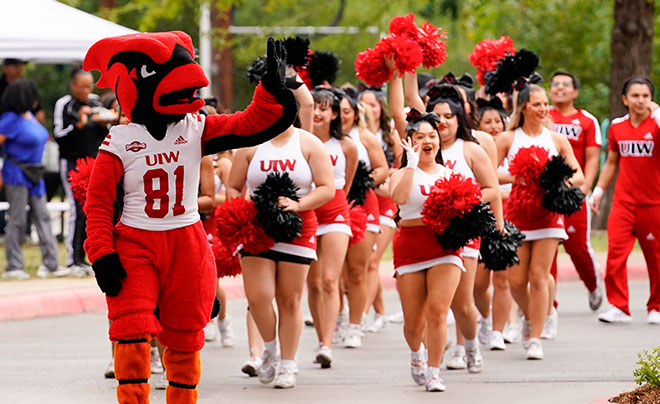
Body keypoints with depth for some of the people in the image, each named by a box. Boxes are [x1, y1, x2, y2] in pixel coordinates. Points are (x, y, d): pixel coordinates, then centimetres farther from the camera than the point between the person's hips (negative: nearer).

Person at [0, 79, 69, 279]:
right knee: (17, 220, -3)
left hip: (34, 176, 8)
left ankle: (50, 264, 5)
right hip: (16, 175, -8)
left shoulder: (29, 116, 10)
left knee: (42, 217, 5)